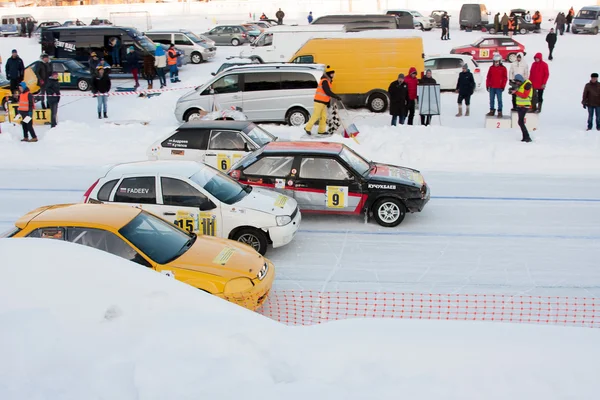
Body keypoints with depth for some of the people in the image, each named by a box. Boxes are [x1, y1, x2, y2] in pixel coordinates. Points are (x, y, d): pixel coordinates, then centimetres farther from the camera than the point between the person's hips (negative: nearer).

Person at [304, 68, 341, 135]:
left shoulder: (329, 81, 15)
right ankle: (308, 128, 6)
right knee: (316, 116, -5)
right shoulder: (324, 81, -17)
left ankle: (321, 130, 11)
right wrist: (337, 97, -22)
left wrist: (329, 102, 20)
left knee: (324, 116, 7)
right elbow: (328, 92, -24)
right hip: (319, 101, -10)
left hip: (324, 102, 10)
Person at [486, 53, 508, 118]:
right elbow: (488, 77, 11)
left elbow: (505, 78, -2)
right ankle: (492, 111, 19)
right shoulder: (491, 68, 9)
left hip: (499, 87, -4)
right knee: (491, 99, 9)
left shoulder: (503, 68, -1)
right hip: (492, 87, 4)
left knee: (499, 100, -2)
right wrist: (487, 85, 7)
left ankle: (500, 112, 1)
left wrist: (503, 86, -6)